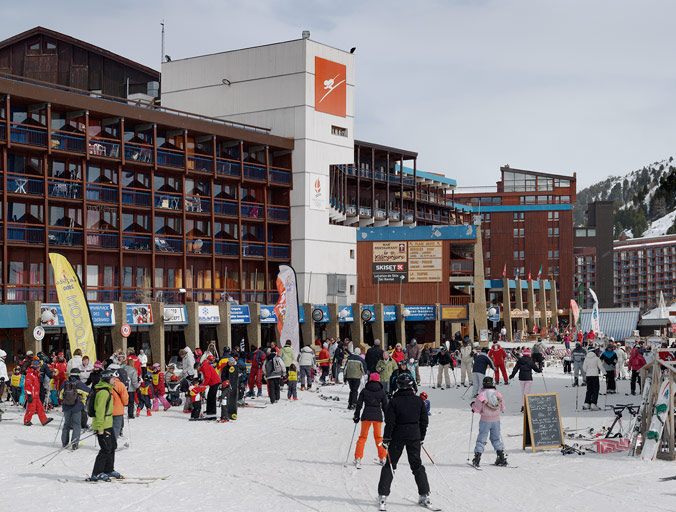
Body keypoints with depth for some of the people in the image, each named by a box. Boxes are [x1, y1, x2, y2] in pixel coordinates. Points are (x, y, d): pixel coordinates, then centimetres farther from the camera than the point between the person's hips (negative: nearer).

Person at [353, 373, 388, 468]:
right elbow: (385, 406, 5)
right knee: (378, 437, 17)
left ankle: (358, 458, -3)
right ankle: (382, 458, 19)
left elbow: (359, 404, 1)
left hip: (366, 415, -1)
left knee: (362, 436, 7)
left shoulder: (364, 391, 0)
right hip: (378, 415, 1)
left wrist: (356, 416, 9)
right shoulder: (382, 392, 1)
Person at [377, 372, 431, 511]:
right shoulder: (418, 401, 0)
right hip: (414, 436, 2)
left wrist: (386, 439, -4)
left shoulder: (394, 401, -9)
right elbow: (424, 421, 5)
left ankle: (383, 495, 0)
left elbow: (390, 422, -11)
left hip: (397, 437, -2)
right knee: (417, 465, 11)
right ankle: (424, 495, 7)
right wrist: (421, 437, 15)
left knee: (390, 465, 6)